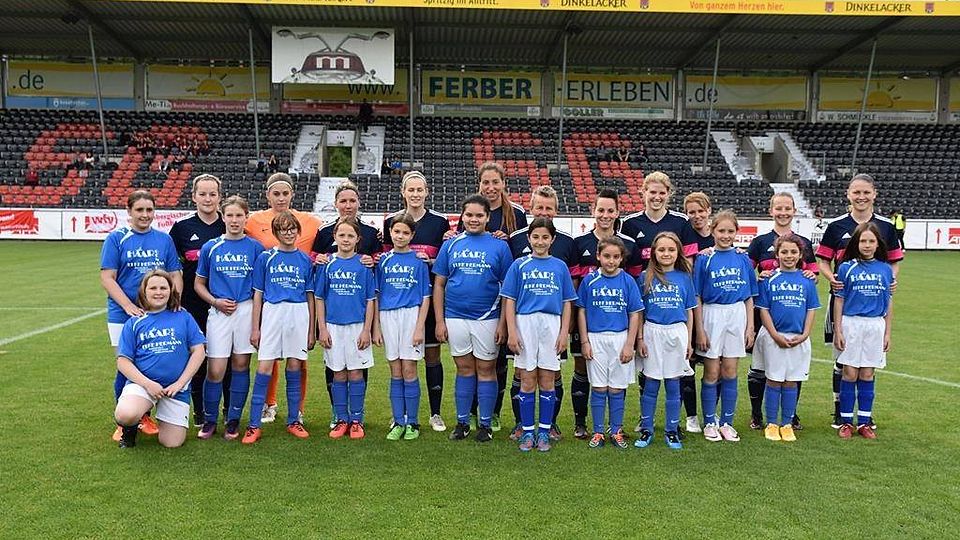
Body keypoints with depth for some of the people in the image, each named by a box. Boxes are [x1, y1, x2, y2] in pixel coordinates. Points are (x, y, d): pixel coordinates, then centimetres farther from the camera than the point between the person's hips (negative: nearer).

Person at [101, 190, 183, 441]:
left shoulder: (164, 239, 8)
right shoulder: (116, 239, 0)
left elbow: (175, 275, 10)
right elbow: (107, 278, -5)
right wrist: (129, 306, -18)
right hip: (123, 315, -2)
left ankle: (145, 416, 23)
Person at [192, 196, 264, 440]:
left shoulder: (256, 247, 3)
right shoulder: (210, 247, 5)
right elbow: (198, 283, 11)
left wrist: (257, 311, -5)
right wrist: (216, 301, -5)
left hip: (247, 311, 0)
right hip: (218, 312, 0)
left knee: (241, 365, 7)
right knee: (215, 370, -3)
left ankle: (233, 420, 19)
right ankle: (209, 420, 14)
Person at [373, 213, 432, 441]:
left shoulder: (419, 260, 1)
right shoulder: (384, 260, 8)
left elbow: (425, 297, 0)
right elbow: (376, 295, 10)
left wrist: (420, 327, -8)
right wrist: (376, 327, 5)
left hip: (411, 315, -2)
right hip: (388, 317, 3)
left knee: (409, 371, -1)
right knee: (395, 373, 7)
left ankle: (412, 423, 10)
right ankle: (398, 422, 15)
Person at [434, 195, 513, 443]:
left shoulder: (499, 246, 1)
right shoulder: (451, 245, 6)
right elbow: (439, 284, 6)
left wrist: (503, 323, -6)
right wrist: (439, 320, 0)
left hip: (487, 319, -2)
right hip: (455, 317, 2)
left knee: (486, 369, 6)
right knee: (464, 369, 11)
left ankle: (485, 424, 17)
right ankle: (462, 422, 22)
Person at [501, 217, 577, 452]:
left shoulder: (560, 266, 8)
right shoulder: (519, 265, 4)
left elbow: (567, 303, 9)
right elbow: (509, 300, 2)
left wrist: (564, 332, 1)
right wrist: (511, 332, -6)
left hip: (552, 325, 1)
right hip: (525, 324, -1)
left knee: (547, 381, 6)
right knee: (527, 382, 4)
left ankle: (544, 431, 17)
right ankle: (527, 431, 15)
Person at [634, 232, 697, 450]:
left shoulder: (684, 277, 5)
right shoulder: (645, 277, 1)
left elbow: (689, 311, 9)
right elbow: (639, 312, 4)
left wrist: (689, 341, 7)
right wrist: (640, 339, -2)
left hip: (677, 333, 1)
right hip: (652, 332, -1)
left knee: (673, 385, 7)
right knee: (651, 384, 5)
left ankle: (672, 431, 18)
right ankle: (646, 430, 16)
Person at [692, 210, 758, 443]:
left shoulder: (743, 259, 5)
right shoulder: (704, 259, -3)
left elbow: (749, 297, 8)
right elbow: (696, 298, -4)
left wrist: (750, 327, 4)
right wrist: (700, 330, -8)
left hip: (737, 316, 2)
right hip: (712, 316, -2)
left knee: (730, 372, 8)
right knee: (711, 373, 4)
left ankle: (727, 422, 19)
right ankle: (710, 423, 16)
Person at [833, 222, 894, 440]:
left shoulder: (885, 269, 5)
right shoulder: (846, 268, -2)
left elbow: (889, 304, 9)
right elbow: (839, 300, 0)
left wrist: (887, 333, 8)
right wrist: (837, 331, -3)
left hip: (875, 326, 2)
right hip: (851, 324, -2)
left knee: (867, 375, 7)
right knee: (850, 374, 1)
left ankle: (864, 422, 16)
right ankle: (846, 421, 10)